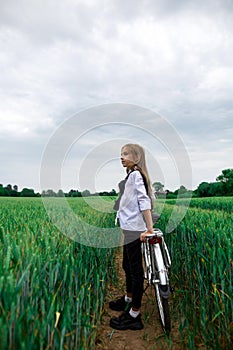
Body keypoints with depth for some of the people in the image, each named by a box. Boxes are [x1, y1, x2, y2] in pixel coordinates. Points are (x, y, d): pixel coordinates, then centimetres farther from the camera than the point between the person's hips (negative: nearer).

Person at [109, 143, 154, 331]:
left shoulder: (136, 174, -13)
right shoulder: (131, 175, 15)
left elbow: (144, 201, -22)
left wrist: (149, 228, -27)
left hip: (134, 229, -10)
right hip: (128, 228, 10)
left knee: (136, 269, 0)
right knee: (127, 265, 22)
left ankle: (134, 315, 14)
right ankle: (128, 300, 42)